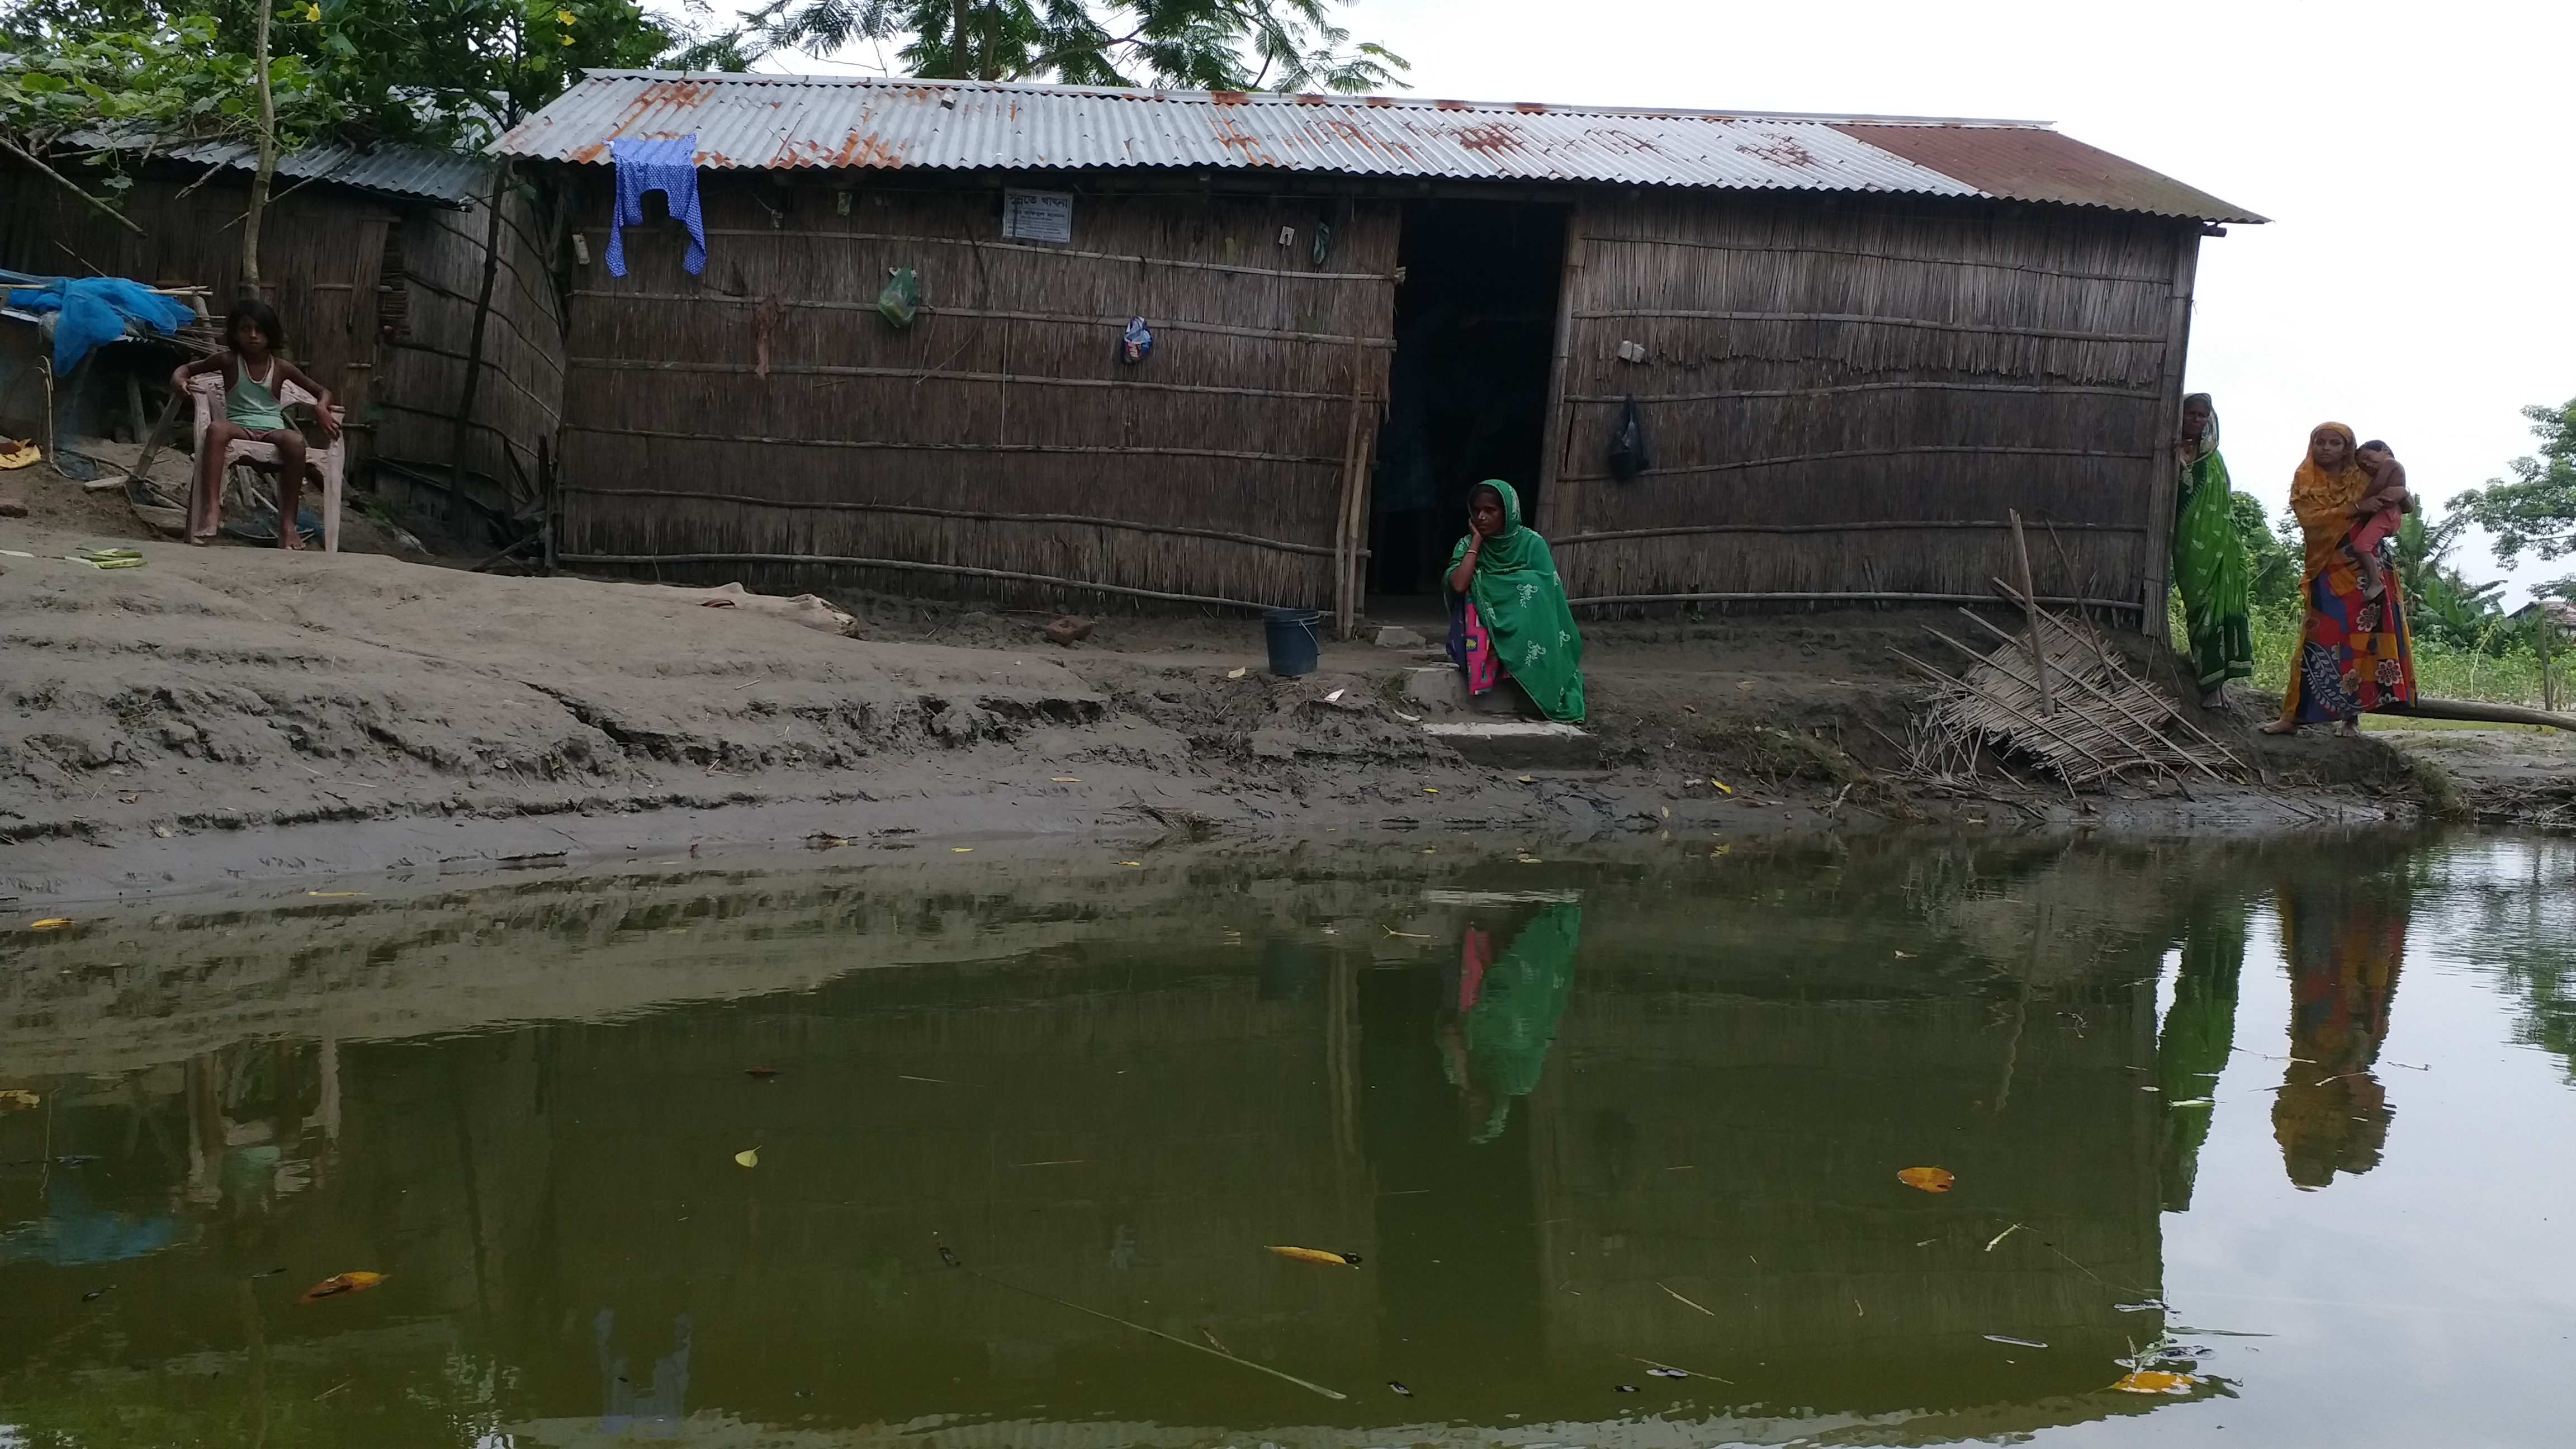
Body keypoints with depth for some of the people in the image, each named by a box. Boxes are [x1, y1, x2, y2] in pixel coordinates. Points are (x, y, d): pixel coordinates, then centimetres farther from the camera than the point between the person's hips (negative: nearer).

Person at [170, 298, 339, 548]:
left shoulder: (282, 368, 7)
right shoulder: (229, 361, 6)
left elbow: (323, 391, 15)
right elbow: (187, 368, 16)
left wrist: (322, 409, -9)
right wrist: (179, 378, -10)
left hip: (272, 429, 0)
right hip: (239, 427, 0)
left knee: (295, 440, -36)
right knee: (217, 428, -37)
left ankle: (288, 522, -30)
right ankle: (211, 509, -43)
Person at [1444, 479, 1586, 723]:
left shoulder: (1531, 544, -4)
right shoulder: (1468, 545, 2)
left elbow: (1548, 595, -7)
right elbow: (1459, 585, -17)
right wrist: (1477, 542, -10)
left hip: (1525, 631, 0)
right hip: (1482, 625, 0)